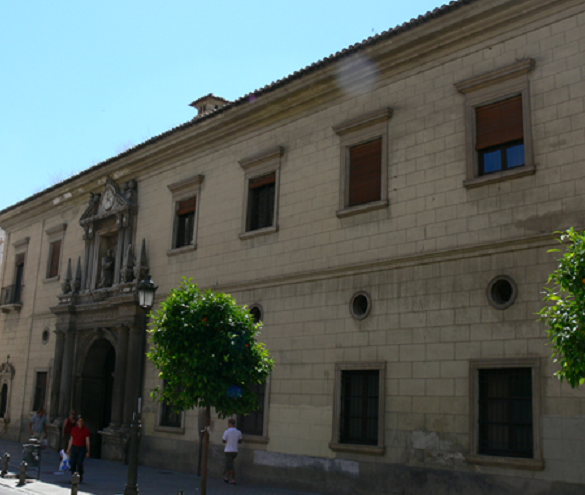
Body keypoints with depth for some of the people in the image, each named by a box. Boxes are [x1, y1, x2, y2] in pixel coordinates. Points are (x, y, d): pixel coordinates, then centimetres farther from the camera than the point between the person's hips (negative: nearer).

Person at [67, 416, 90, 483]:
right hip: (74, 447, 3)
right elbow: (71, 440, 14)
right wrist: (69, 449, 12)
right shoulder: (74, 429, 7)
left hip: (82, 448, -3)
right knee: (73, 463, 0)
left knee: (79, 463, -10)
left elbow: (87, 441, -1)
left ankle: (80, 478, 9)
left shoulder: (86, 430, -1)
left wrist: (88, 451, -4)